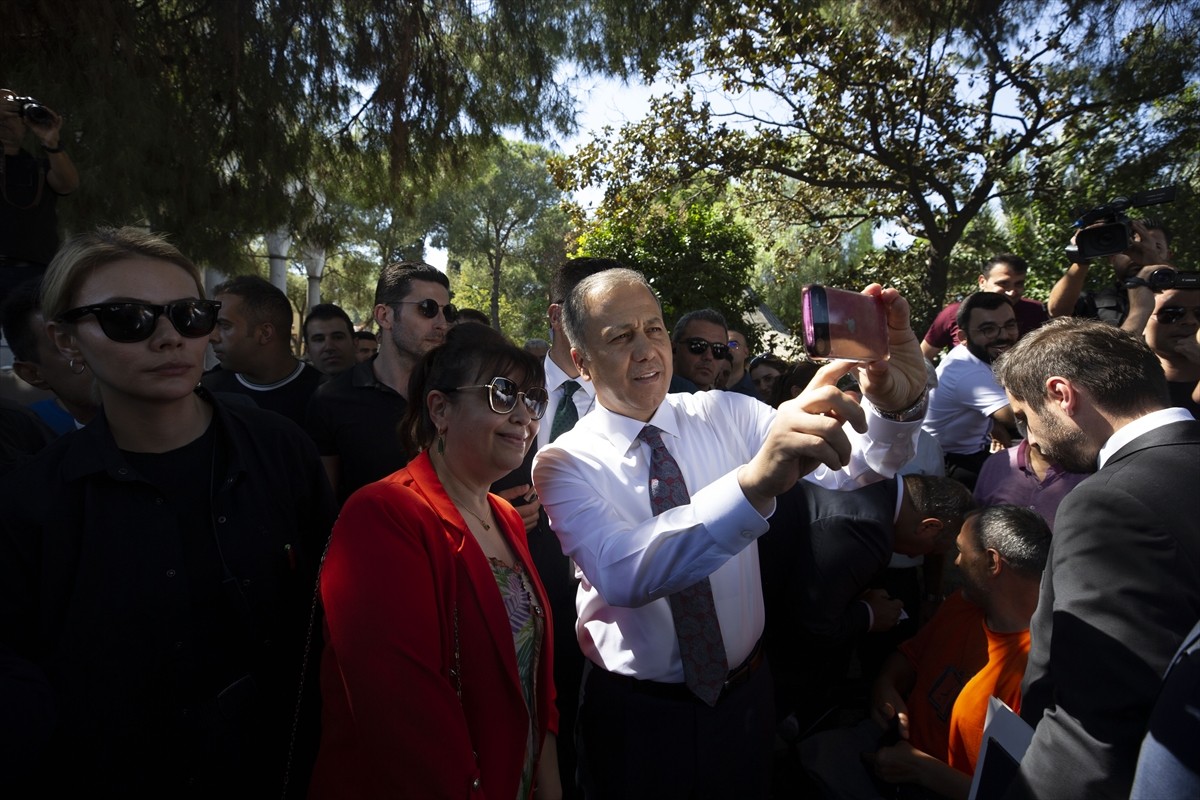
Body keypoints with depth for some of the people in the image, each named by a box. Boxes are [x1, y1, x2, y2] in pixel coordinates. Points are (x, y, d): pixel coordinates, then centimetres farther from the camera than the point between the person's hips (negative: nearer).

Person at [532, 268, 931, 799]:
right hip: (635, 713, -3)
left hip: (745, 694, 3)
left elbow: (854, 465, -16)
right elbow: (620, 573, -36)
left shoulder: (726, 415, -6)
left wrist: (898, 404, -39)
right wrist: (754, 481, -50)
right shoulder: (564, 463, -17)